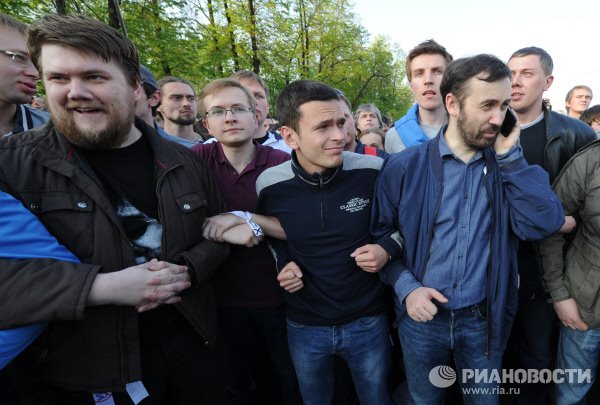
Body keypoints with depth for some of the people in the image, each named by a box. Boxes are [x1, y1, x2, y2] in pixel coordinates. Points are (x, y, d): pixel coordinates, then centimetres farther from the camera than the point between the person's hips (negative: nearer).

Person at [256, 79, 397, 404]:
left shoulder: (374, 171, -17)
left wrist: (388, 251, -17)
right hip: (304, 326, 1)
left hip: (368, 321, 0)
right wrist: (283, 265, -9)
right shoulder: (269, 184, -13)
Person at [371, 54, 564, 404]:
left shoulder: (507, 165, -2)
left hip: (484, 317, 2)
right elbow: (381, 233, -4)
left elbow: (545, 224, -15)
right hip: (422, 315, -1)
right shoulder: (404, 167, -11)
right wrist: (405, 285, -16)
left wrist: (509, 155, -17)